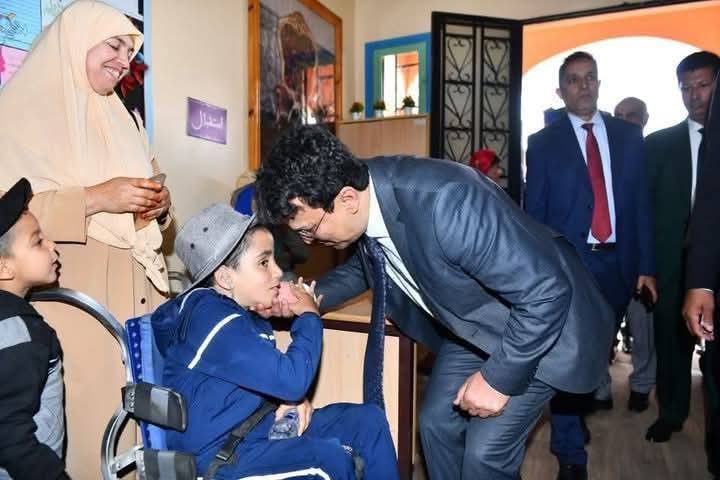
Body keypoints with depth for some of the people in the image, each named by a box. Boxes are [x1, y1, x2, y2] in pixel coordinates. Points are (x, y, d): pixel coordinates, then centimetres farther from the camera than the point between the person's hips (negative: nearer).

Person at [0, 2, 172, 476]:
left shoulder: (121, 117, 18)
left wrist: (159, 205, -3)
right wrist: (97, 197, -20)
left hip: (135, 291, 5)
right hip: (72, 296, -4)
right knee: (87, 404, -4)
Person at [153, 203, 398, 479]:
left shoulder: (244, 312, 6)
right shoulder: (214, 319, -24)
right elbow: (291, 379, -29)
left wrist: (294, 397, -3)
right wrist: (309, 317, -15)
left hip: (251, 427, 9)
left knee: (368, 420, 0)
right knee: (331, 457, -29)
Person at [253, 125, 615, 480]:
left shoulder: (445, 203, -39)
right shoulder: (365, 198, -14)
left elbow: (547, 291, -32)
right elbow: (365, 265, 8)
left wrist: (499, 377, -23)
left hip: (545, 325, -7)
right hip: (471, 326, 7)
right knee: (436, 425, 11)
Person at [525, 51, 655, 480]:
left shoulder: (628, 136, 8)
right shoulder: (543, 143, 0)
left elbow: (642, 204, 7)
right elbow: (534, 214, -2)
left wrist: (646, 265, 2)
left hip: (618, 262, 3)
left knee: (601, 345, 19)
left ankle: (594, 384, 50)